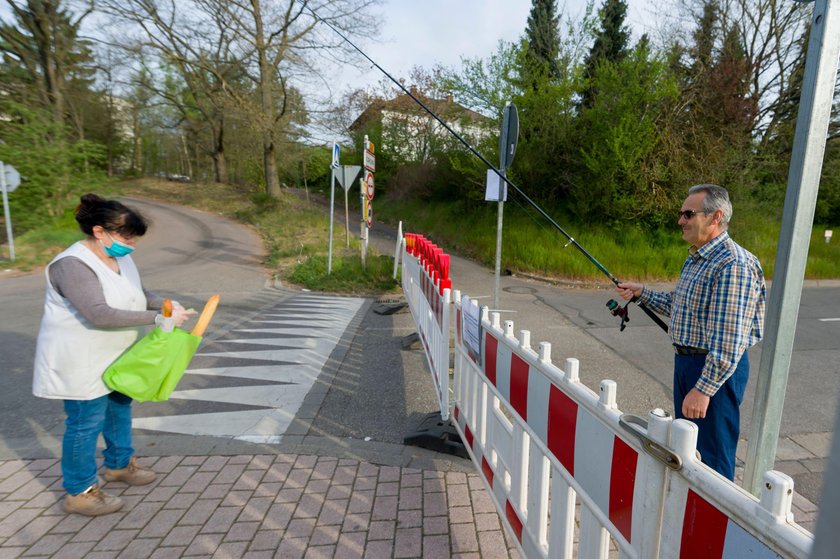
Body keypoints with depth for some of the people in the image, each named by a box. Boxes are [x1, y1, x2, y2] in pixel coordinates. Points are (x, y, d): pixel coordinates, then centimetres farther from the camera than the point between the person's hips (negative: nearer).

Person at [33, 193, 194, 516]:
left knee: (119, 407, 21)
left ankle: (119, 464, 42)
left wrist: (166, 305, -11)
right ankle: (79, 493, 23)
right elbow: (101, 315, -35)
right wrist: (159, 318, -34)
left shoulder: (119, 256, -1)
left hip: (113, 355, 9)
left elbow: (137, 294, 10)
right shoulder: (73, 265, -26)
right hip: (81, 361, -9)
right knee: (86, 422, 4)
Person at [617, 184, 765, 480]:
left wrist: (704, 388, -27)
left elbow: (728, 340, -27)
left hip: (716, 369, -10)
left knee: (712, 456, 3)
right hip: (686, 360, 10)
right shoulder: (696, 258, 10)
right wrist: (641, 292, 14)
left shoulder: (732, 265, -23)